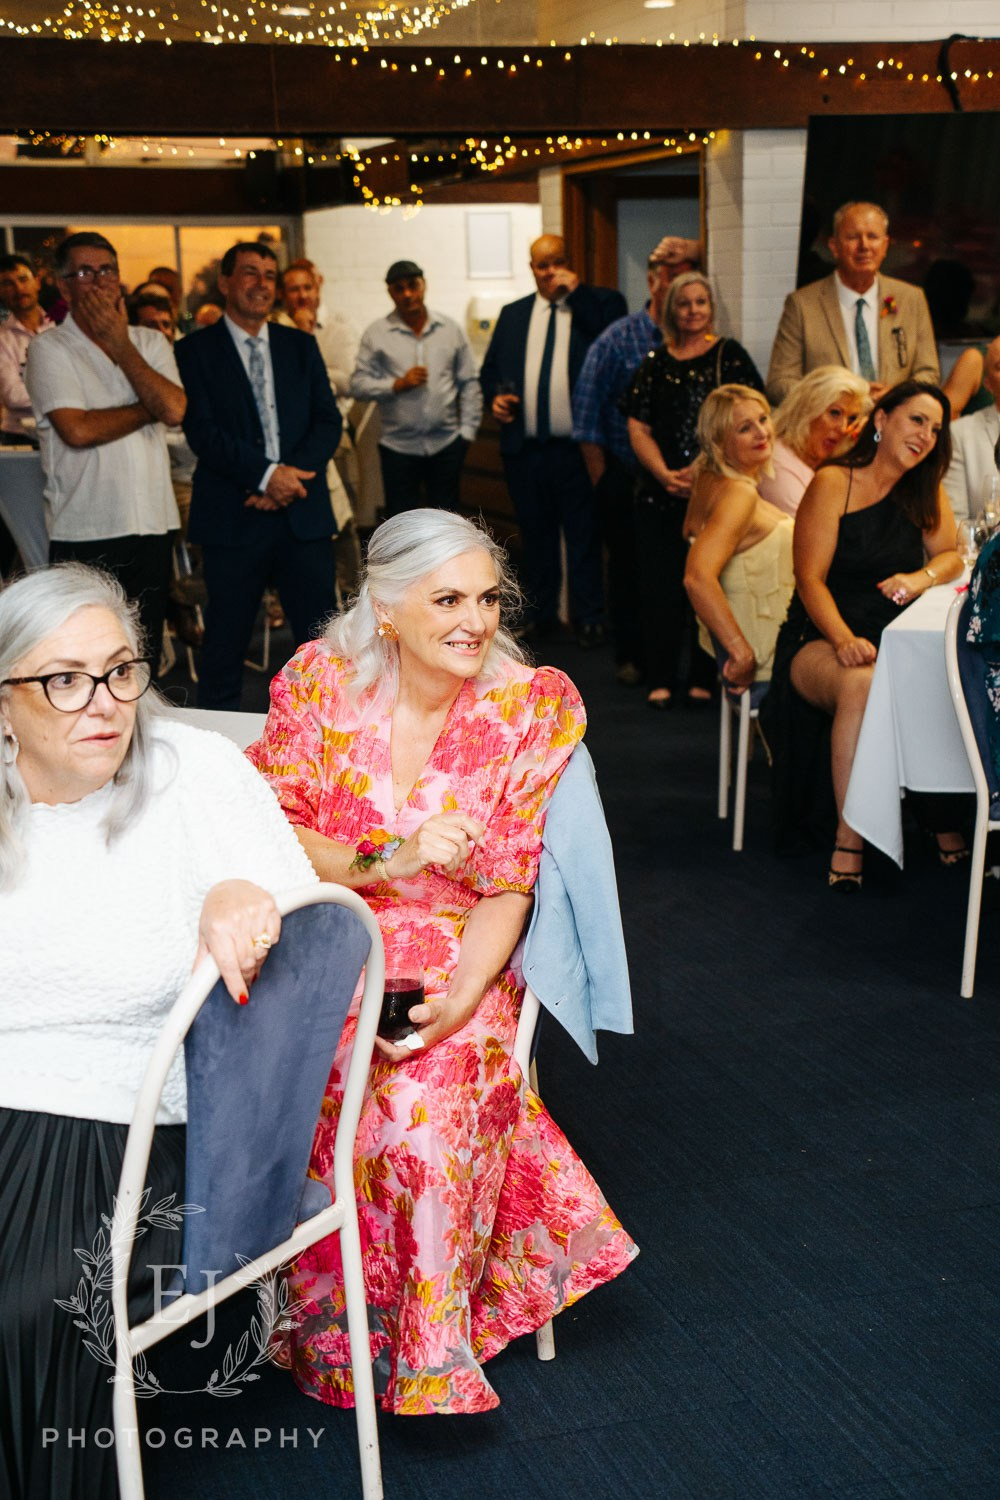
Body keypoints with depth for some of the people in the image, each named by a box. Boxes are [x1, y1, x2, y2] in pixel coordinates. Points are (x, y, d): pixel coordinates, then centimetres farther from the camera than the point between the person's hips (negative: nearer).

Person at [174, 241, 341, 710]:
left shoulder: (301, 346, 14)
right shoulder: (196, 350, 2)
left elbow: (328, 421, 6)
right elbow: (202, 431, -8)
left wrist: (293, 477, -10)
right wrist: (266, 473, -19)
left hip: (304, 513, 3)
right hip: (233, 515, -3)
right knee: (225, 641, 3)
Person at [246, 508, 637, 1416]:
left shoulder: (537, 707, -2)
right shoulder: (320, 681, -1)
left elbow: (507, 886, -4)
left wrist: (458, 1000, -20)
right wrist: (388, 862, -18)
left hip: (455, 962, 0)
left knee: (432, 1081, -30)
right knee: (352, 1073, -29)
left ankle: (430, 1347, -8)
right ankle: (347, 1334, -6)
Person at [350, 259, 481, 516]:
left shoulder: (450, 329, 6)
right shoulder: (376, 333, 0)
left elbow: (469, 384, 8)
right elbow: (358, 385, -3)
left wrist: (467, 430, 2)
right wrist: (397, 384, -16)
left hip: (447, 444, 2)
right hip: (399, 447, -1)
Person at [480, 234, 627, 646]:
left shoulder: (598, 303, 2)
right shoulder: (512, 314, 15)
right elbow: (490, 367, 19)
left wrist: (577, 292, -15)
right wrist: (495, 396, -2)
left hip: (577, 446, -4)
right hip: (524, 447, 4)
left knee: (583, 535, 2)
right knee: (535, 534, 13)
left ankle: (588, 617, 11)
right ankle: (540, 612, 23)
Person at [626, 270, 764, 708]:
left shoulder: (730, 356, 3)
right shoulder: (655, 363, 10)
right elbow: (639, 429, 6)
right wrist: (665, 474, -9)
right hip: (660, 491, 2)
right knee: (659, 585, 1)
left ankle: (705, 677, 8)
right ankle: (660, 679, 9)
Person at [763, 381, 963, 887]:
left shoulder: (926, 491, 13)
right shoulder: (833, 484, -4)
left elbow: (950, 556, 17)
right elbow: (810, 579, -10)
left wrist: (920, 578, -8)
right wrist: (844, 640, -26)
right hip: (820, 639, -4)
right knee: (859, 685, -39)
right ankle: (848, 838, -31)